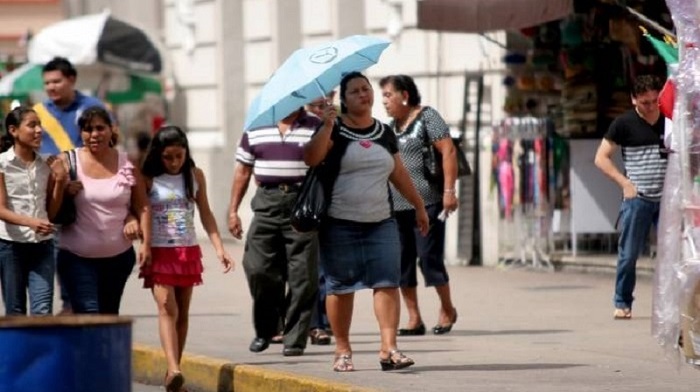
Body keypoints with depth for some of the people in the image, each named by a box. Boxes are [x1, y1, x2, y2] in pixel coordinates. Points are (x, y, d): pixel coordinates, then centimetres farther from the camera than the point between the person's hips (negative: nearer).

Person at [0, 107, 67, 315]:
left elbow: (52, 212, 10)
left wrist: (60, 182, -3)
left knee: (43, 310, -10)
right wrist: (30, 222, -28)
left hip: (42, 244, 3)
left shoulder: (46, 165, 7)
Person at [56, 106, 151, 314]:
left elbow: (142, 208, 3)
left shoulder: (127, 165, 1)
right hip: (77, 257, -2)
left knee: (109, 316, 12)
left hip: (118, 256, 2)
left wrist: (146, 243, -6)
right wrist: (64, 190, -17)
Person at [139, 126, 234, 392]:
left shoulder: (195, 176, 6)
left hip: (188, 251, 4)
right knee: (167, 308, -16)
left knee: (182, 313, 5)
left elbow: (205, 214, 11)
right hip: (159, 252, -4)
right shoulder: (148, 180, -4)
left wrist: (219, 248, 4)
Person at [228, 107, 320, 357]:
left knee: (302, 276, -3)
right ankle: (265, 329, 15)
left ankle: (295, 338, 5)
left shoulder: (316, 128, 5)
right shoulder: (256, 129, 11)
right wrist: (233, 210, 12)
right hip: (266, 203, 2)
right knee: (257, 268, -5)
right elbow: (243, 171, 15)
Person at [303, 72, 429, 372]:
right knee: (340, 287, 1)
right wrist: (327, 127, -25)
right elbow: (311, 158, -16)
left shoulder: (385, 133, 14)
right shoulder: (335, 130, 0)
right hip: (340, 224, -4)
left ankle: (389, 348, -11)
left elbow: (398, 173, 23)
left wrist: (419, 205, 25)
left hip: (381, 223, 4)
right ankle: (342, 350, 10)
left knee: (387, 282, -8)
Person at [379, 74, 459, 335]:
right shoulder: (391, 126, 16)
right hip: (396, 205, 7)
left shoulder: (427, 117, -4)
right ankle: (414, 319, 10)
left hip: (426, 203, -7)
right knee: (402, 261, 4)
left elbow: (448, 151, -10)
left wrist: (449, 190, -17)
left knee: (429, 257, -6)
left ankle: (447, 309, 12)